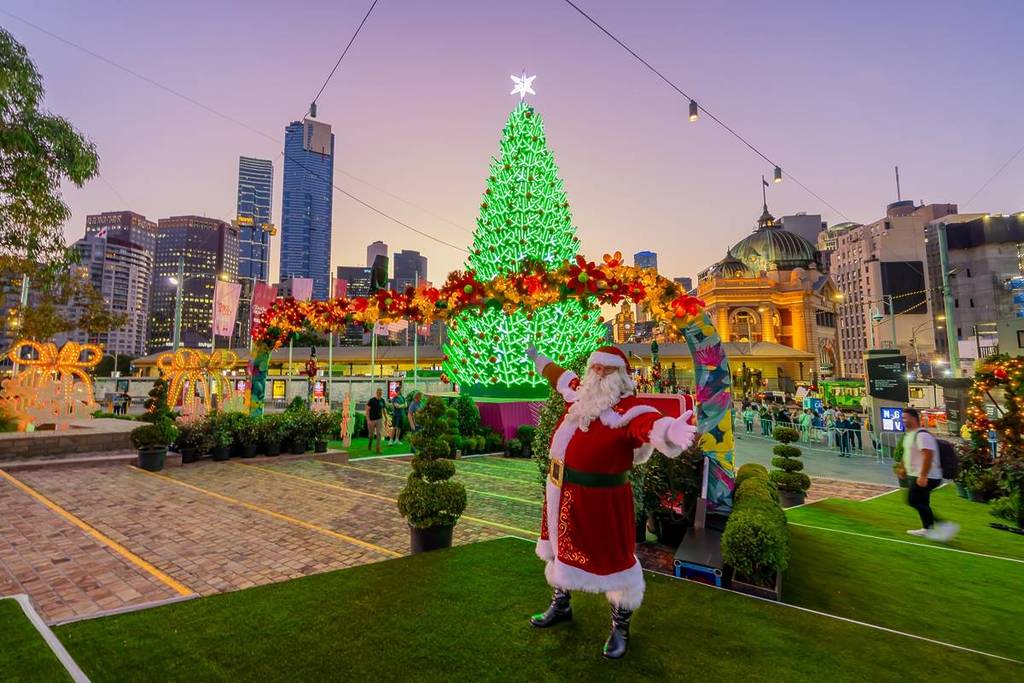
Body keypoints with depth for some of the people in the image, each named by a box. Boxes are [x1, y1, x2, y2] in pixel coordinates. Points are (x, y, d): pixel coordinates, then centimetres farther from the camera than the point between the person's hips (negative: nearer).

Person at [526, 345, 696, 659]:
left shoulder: (629, 409, -20)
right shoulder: (581, 395, 2)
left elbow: (650, 424, -42)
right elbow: (560, 376, 23)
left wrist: (669, 430, -67)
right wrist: (537, 358, 40)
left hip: (600, 500, -7)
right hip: (560, 494, 8)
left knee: (612, 561, 7)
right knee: (561, 549, 26)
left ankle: (621, 627, 33)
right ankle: (560, 605, 52)